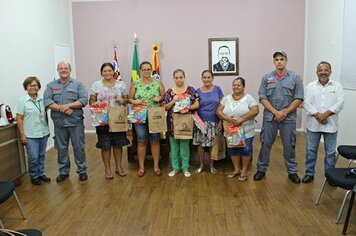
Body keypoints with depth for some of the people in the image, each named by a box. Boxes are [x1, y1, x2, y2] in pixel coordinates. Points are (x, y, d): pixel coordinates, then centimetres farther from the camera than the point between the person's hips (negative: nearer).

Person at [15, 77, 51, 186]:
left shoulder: (42, 99, 5)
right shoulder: (22, 101, -7)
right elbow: (19, 119, -8)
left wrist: (47, 129, 12)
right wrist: (22, 134, -11)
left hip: (43, 133, 4)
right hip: (30, 135, -4)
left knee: (42, 155, 13)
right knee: (33, 157, -2)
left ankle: (41, 174, 28)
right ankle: (34, 176, 16)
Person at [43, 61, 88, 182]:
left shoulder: (78, 84, 4)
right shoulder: (51, 85, 9)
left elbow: (84, 100, -7)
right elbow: (47, 101, -3)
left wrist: (68, 105, -16)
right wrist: (60, 108, -16)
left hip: (76, 122, -2)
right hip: (59, 122, 2)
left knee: (79, 147, 4)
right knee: (61, 148, 10)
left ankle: (82, 171, 17)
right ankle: (63, 171, 24)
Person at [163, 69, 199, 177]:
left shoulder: (191, 90, 2)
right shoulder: (169, 91, 5)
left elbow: (197, 104, -3)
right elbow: (165, 107, 3)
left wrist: (187, 107, -18)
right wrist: (173, 101, -13)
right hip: (173, 122, 2)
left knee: (185, 145, 5)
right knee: (174, 146, 8)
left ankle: (185, 168, 17)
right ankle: (175, 167, 19)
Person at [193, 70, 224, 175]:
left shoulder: (217, 89, 1)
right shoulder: (198, 91, 2)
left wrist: (221, 121, -4)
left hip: (214, 122, 0)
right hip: (201, 121, 0)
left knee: (213, 144, 6)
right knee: (200, 144, 3)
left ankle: (212, 165, 24)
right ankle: (201, 164, 22)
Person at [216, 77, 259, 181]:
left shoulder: (248, 98, -6)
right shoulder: (226, 98, 6)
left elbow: (255, 111, -14)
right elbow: (218, 111, 2)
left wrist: (241, 119, -22)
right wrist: (226, 118, -18)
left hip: (245, 132, -4)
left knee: (245, 150, 4)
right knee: (232, 150, 11)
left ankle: (244, 171, 19)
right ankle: (237, 169, 28)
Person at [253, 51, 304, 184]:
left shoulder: (295, 78, 0)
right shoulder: (266, 78, 2)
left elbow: (298, 99, -3)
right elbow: (263, 98, -2)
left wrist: (284, 113, -11)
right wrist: (276, 112, -11)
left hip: (289, 118, -1)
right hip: (270, 117, 1)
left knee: (289, 146, 8)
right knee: (265, 145, 7)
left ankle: (292, 172, 23)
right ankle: (261, 169, 22)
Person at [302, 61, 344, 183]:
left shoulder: (337, 86, 2)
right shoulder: (310, 86, 4)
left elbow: (340, 103, -8)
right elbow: (306, 103, -5)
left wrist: (326, 114, -18)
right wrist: (318, 115, -17)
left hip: (331, 125, 0)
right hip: (313, 124, 1)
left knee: (330, 152, 8)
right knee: (311, 150, 9)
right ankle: (309, 173, 23)